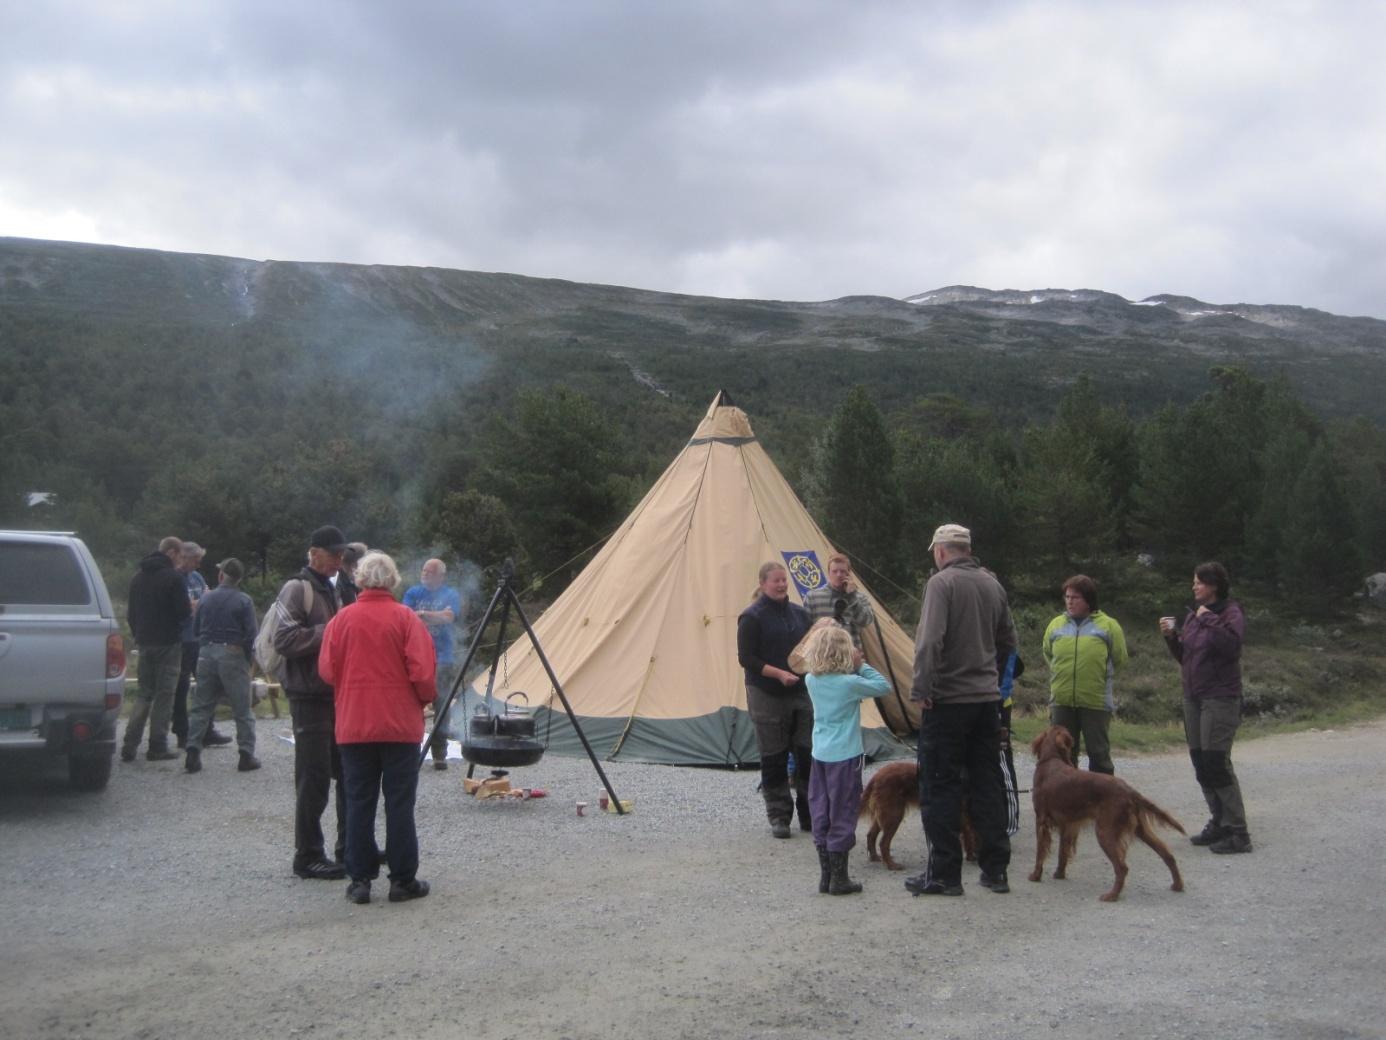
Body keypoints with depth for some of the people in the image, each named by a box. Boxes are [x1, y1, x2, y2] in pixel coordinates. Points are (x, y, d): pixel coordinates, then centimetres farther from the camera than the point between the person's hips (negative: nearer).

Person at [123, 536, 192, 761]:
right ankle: (157, 747, 0)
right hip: (168, 642, -6)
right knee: (164, 694, 0)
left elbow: (131, 612, 16)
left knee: (144, 693, 13)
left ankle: (130, 745, 3)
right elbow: (183, 611, -15)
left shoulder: (138, 576, 12)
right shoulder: (173, 577, -11)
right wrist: (192, 608, 7)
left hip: (144, 642, 7)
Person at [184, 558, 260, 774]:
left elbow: (195, 629, 9)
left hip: (207, 653, 3)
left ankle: (193, 752, 4)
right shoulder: (243, 601, -5)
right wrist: (248, 657, 2)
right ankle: (246, 754, 3)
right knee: (242, 709, 3)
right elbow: (251, 633, -10)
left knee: (200, 707, 10)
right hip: (232, 654, -3)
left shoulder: (206, 599, 5)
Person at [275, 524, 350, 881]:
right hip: (310, 697, -9)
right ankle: (308, 857, 4)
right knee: (314, 779, -4)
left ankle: (351, 849, 22)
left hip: (338, 694, 9)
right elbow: (284, 640, -20)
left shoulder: (331, 590, 18)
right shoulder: (297, 589, -9)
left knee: (349, 773, 12)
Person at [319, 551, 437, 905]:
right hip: (401, 725, -2)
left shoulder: (342, 619, 1)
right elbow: (422, 672, -11)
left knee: (358, 803, 8)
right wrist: (426, 698, 7)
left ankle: (360, 880, 10)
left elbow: (326, 670, 1)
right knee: (399, 803, 3)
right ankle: (403, 880, 7)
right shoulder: (406, 618, -6)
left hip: (353, 726, 2)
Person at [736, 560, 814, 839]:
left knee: (808, 754, 3)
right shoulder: (752, 617, -8)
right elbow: (746, 658, -12)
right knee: (774, 759, 2)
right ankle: (779, 817, 14)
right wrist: (779, 673, -21)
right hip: (767, 697, -5)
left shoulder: (799, 613, 10)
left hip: (801, 692, 5)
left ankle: (809, 815, 15)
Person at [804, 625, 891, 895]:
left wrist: (854, 669, 2)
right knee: (843, 815, 2)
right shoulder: (850, 683, -16)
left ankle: (825, 875, 19)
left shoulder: (812, 681, 0)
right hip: (845, 756, -6)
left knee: (821, 814, 12)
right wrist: (861, 666, -3)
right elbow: (884, 687, -7)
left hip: (820, 754, 6)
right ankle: (839, 879, 7)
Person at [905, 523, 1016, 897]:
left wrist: (921, 690, -17)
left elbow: (930, 641, -22)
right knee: (987, 785, 13)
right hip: (987, 698, 7)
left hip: (948, 700, -7)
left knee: (940, 789, 1)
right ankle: (995, 869, 17)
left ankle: (944, 873, 4)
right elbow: (1008, 641, 18)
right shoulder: (992, 584, 10)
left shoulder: (942, 582, -12)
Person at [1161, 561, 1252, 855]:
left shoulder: (1230, 612, -7)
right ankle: (1219, 823, 20)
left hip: (1220, 698, -8)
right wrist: (1171, 636, 3)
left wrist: (1209, 620, -21)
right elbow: (1184, 657, 18)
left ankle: (1237, 833, -7)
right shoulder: (1192, 614, 14)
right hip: (1193, 697, 8)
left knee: (1216, 762, -12)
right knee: (1200, 764, 9)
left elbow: (1231, 645, -25)